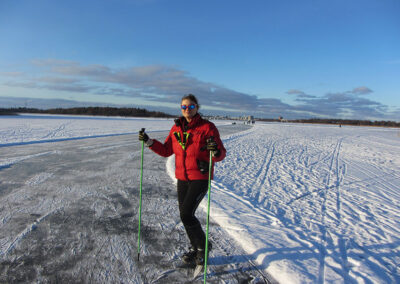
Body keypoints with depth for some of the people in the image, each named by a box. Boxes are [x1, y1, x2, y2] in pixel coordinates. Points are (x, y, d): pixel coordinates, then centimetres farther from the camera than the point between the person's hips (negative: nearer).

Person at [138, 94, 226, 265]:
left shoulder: (207, 127, -11)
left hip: (200, 178, -6)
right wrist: (149, 142, -2)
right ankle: (196, 248, 36)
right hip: (182, 178, 6)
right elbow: (166, 151, 10)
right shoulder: (177, 128, 6)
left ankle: (203, 245, 15)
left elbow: (221, 155, -12)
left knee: (186, 214, -12)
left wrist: (215, 151, -34)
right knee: (185, 215, 12)